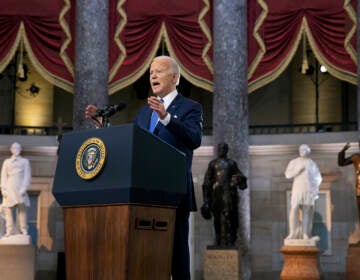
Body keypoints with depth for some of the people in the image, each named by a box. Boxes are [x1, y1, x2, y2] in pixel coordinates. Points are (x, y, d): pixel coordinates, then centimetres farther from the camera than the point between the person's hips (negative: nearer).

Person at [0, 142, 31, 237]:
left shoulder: (25, 161, 13)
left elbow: (27, 176, 6)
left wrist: (24, 189, -7)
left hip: (20, 190, -1)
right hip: (9, 189, 1)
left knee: (22, 209, -8)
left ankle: (23, 230, -7)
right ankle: (10, 231, -6)